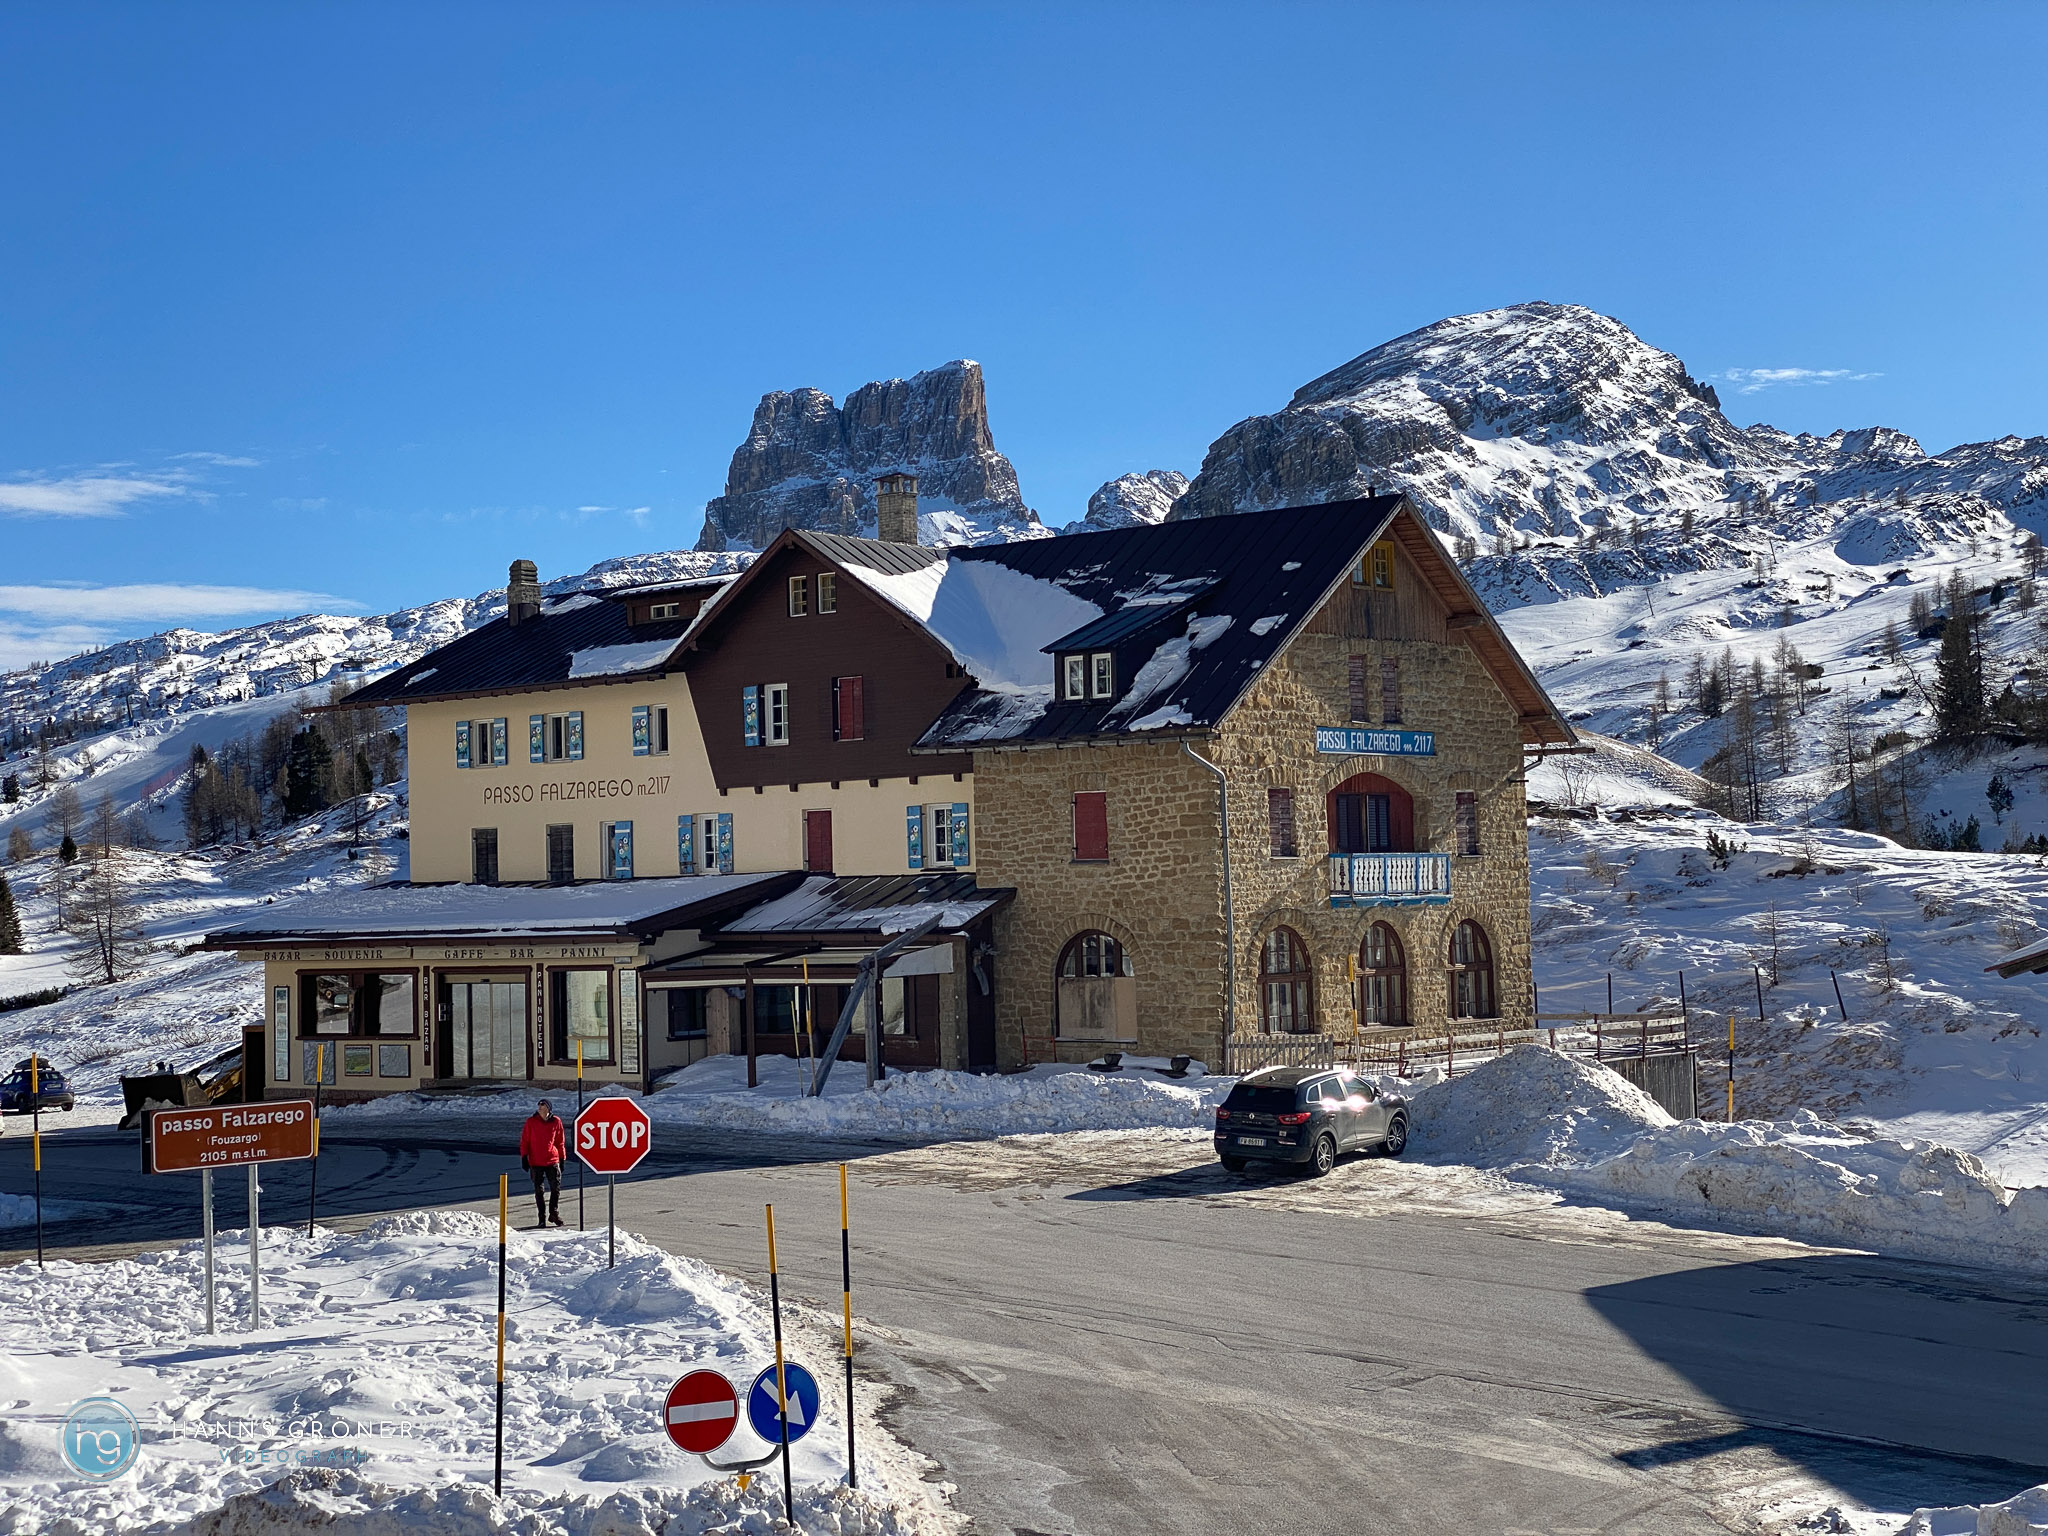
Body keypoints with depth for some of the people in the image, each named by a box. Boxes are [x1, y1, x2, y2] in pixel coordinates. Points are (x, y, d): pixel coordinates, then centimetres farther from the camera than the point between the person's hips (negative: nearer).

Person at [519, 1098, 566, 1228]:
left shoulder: (556, 1122, 2)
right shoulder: (531, 1121, -1)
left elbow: (559, 1142, 10)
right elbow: (524, 1140, 3)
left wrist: (562, 1159, 10)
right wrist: (524, 1157, -2)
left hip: (552, 1160, 1)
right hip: (536, 1162, -1)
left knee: (556, 1188, -1)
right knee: (539, 1191, 4)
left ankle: (554, 1213, 13)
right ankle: (542, 1217, 10)